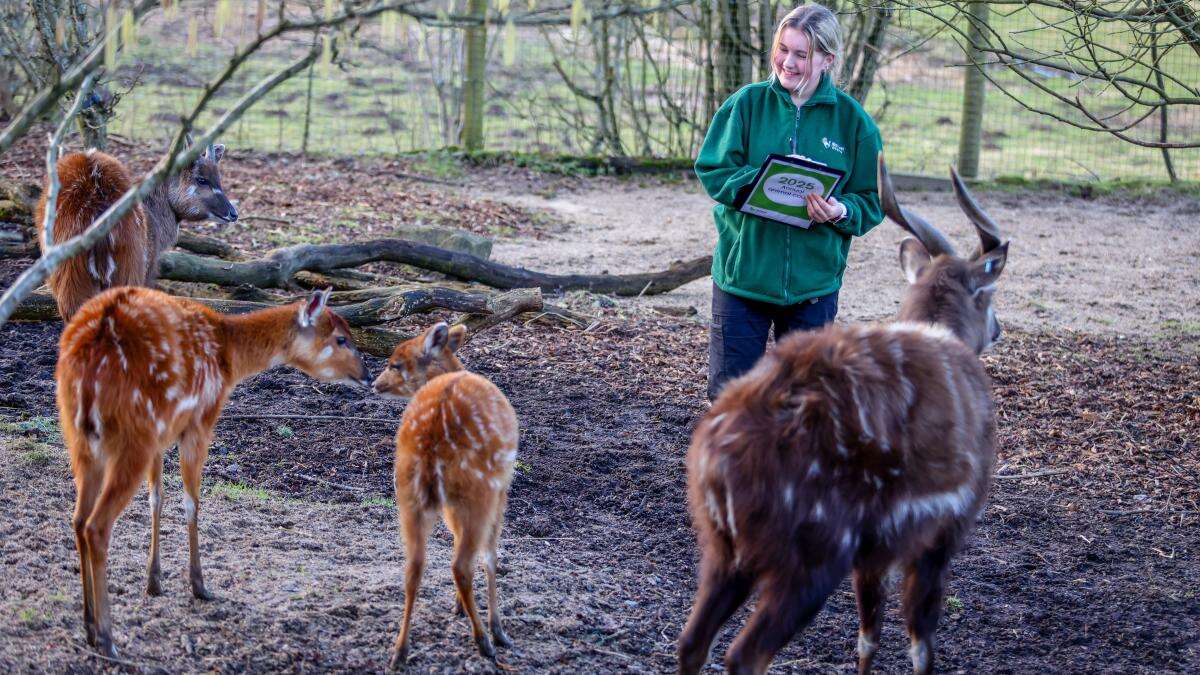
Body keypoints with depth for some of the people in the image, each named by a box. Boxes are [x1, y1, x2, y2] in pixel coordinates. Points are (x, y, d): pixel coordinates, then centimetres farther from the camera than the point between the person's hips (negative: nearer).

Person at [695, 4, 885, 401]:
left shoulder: (852, 119, -1)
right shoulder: (748, 103, -1)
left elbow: (872, 202, 1)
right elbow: (712, 171, -4)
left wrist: (841, 211, -20)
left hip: (814, 279, 0)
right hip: (742, 273, 0)